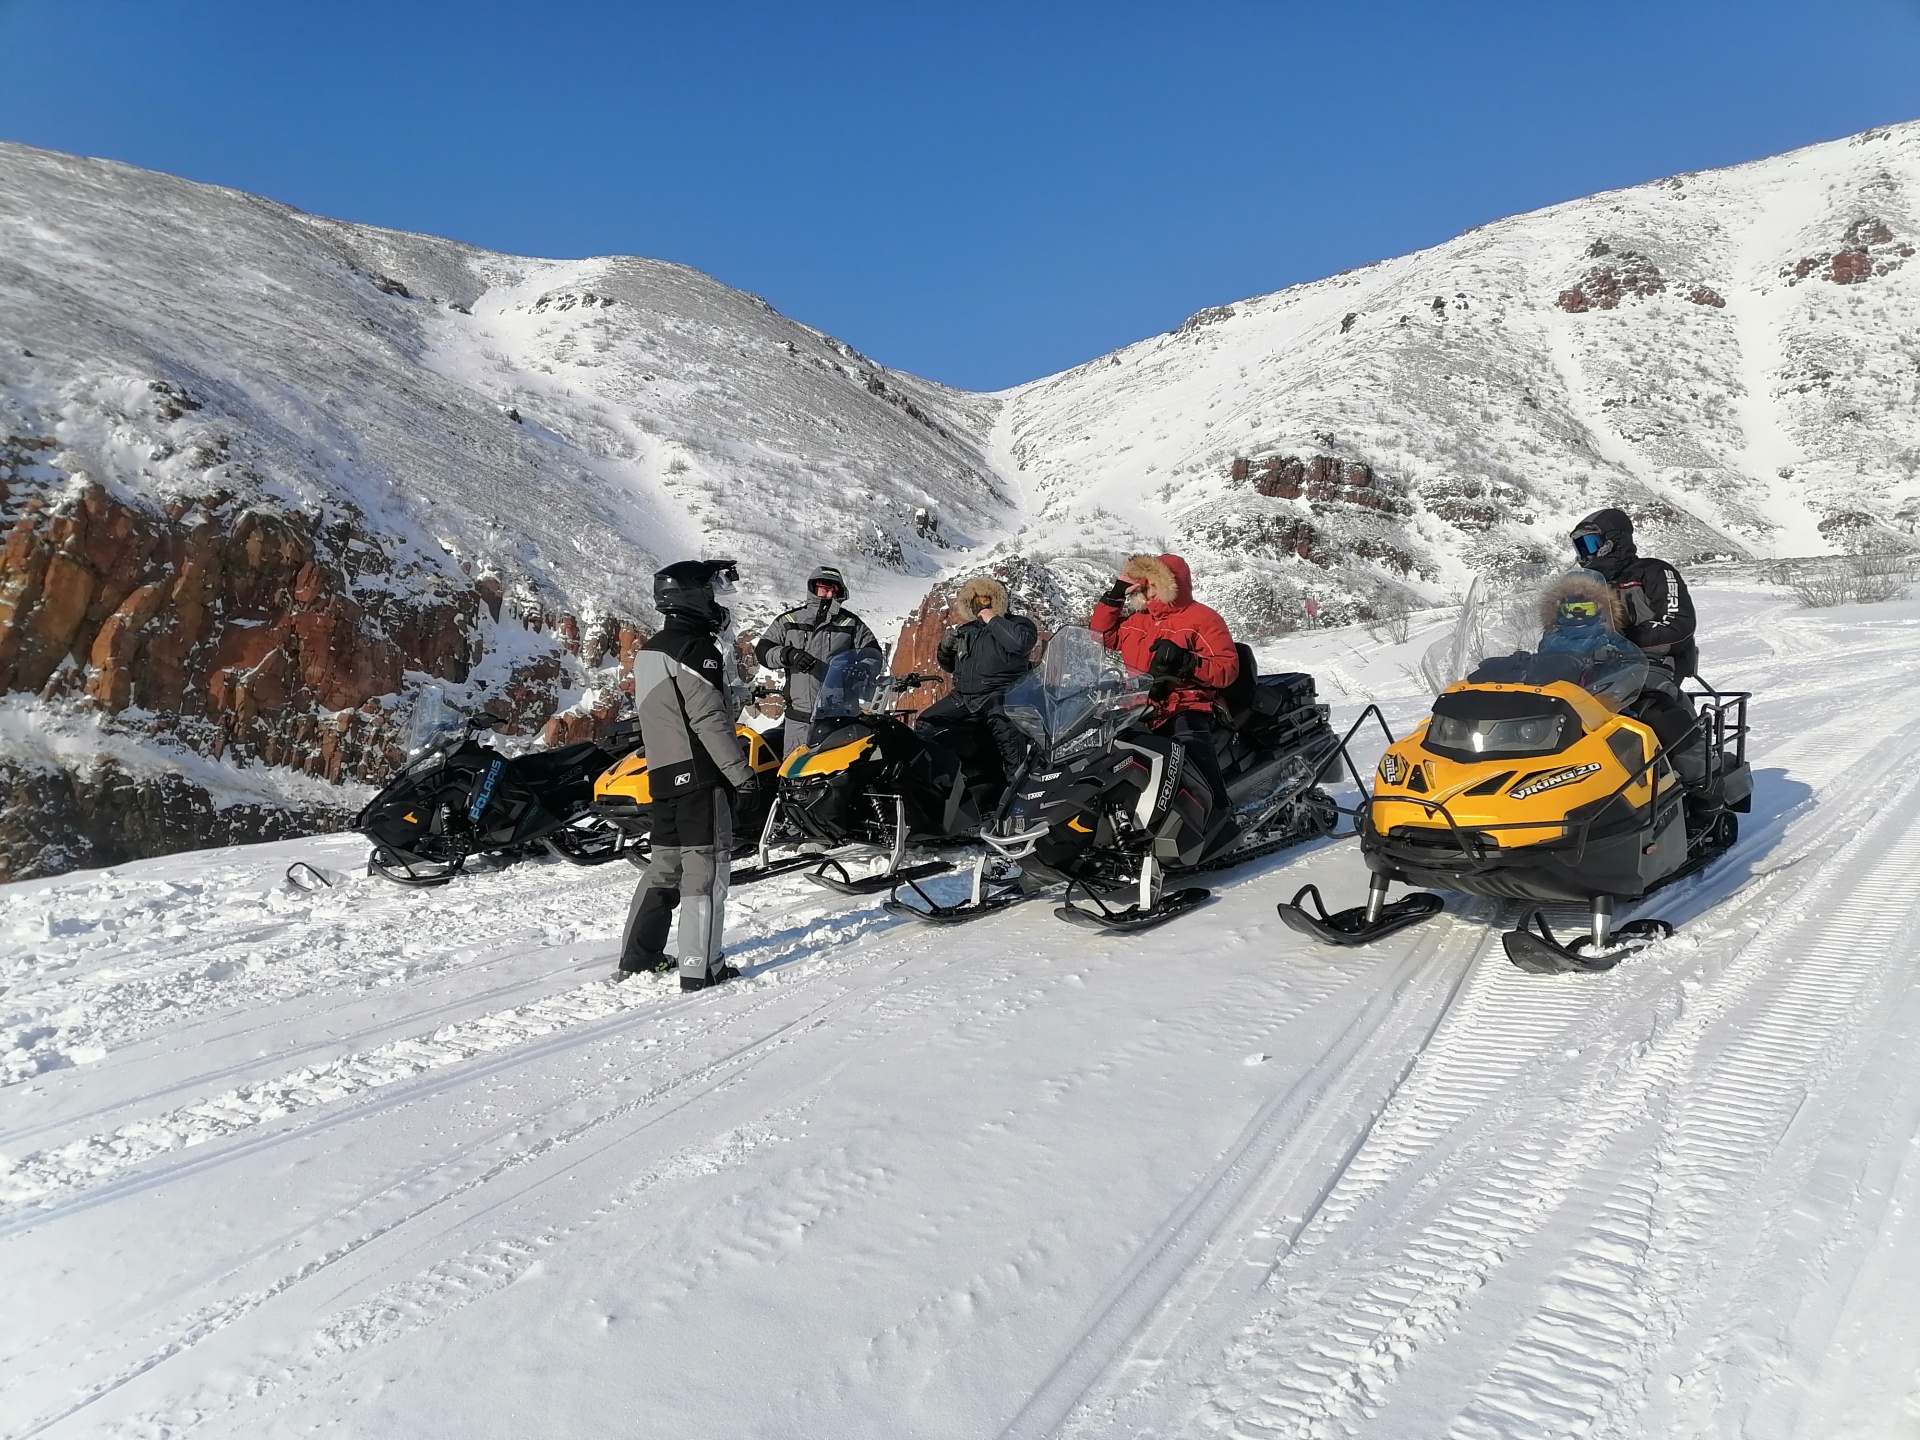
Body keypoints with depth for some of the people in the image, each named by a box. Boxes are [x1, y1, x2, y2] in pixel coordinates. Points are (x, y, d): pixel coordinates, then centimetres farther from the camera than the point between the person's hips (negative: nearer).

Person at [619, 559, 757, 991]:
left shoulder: (648, 651, 16)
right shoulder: (695, 650, -13)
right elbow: (710, 719, -19)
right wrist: (739, 769, -16)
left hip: (662, 773, 9)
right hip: (700, 774, -9)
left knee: (665, 863, 16)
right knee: (706, 866, -4)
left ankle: (637, 957, 21)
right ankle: (701, 967, -3)